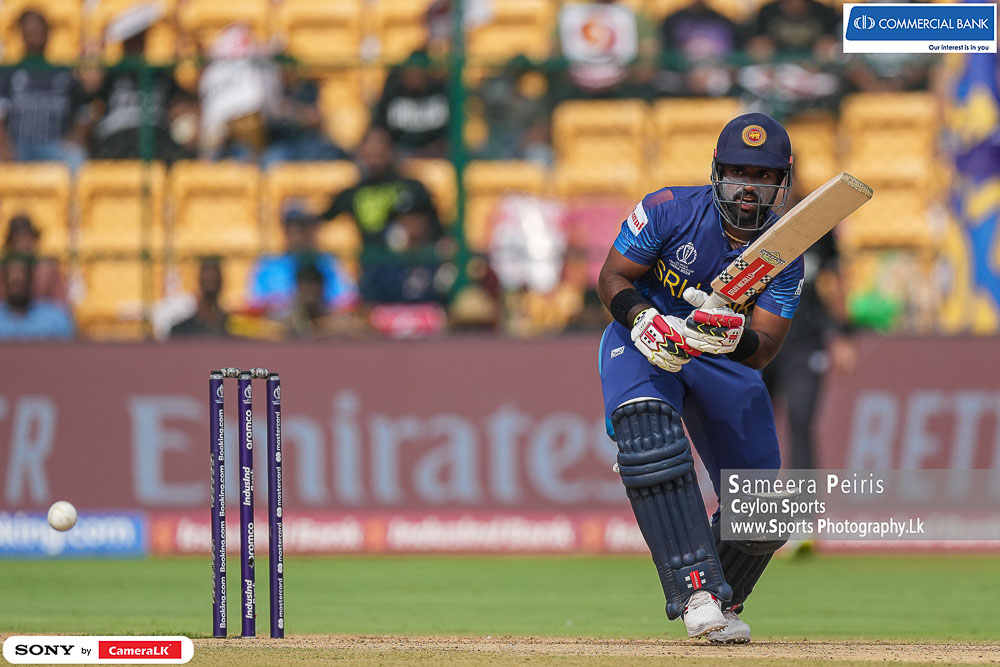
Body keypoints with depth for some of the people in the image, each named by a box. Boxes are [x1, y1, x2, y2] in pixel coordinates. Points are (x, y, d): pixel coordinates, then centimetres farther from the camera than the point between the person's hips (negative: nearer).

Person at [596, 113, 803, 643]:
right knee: (646, 422, -37)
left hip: (724, 360, 3)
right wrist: (643, 319, -31)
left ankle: (721, 606, 31)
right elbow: (612, 278, -11)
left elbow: (762, 351, -20)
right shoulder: (670, 211, -19)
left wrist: (736, 338, -43)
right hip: (646, 339, -3)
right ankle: (696, 587, -44)